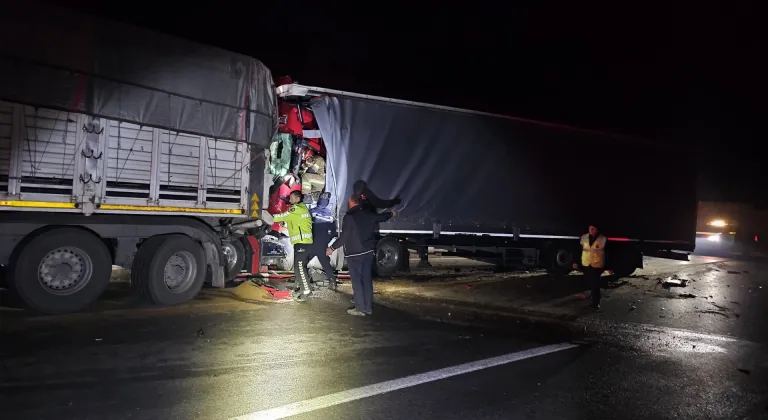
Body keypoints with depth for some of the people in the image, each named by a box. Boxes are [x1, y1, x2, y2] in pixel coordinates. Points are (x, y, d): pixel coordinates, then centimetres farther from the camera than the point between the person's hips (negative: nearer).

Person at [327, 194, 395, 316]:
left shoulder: (349, 217, -16)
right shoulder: (368, 213, 4)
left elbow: (344, 237, -17)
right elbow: (381, 217, 23)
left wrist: (332, 248, -5)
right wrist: (391, 213, 44)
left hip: (354, 253, -6)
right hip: (368, 252, 7)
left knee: (357, 280, -1)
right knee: (367, 279, 12)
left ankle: (360, 308, 1)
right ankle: (368, 307, 17)